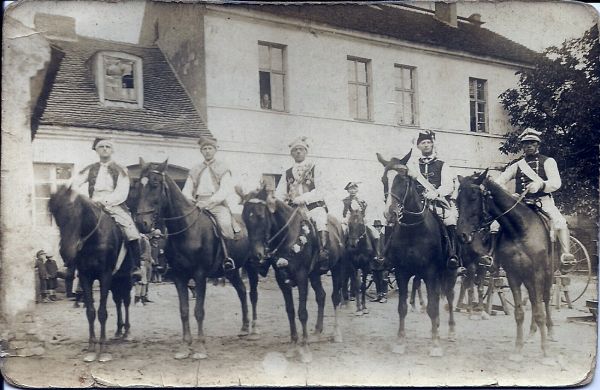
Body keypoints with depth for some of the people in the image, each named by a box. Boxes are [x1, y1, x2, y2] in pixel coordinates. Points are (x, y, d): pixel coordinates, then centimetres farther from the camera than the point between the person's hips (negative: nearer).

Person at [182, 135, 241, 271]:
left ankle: (227, 257, -21)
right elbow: (186, 190, 18)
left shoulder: (223, 168, 9)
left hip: (217, 204, -4)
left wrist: (209, 201, -20)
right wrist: (190, 200, -7)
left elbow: (226, 189, -5)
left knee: (225, 222, -33)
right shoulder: (195, 170, 22)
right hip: (197, 205, 4)